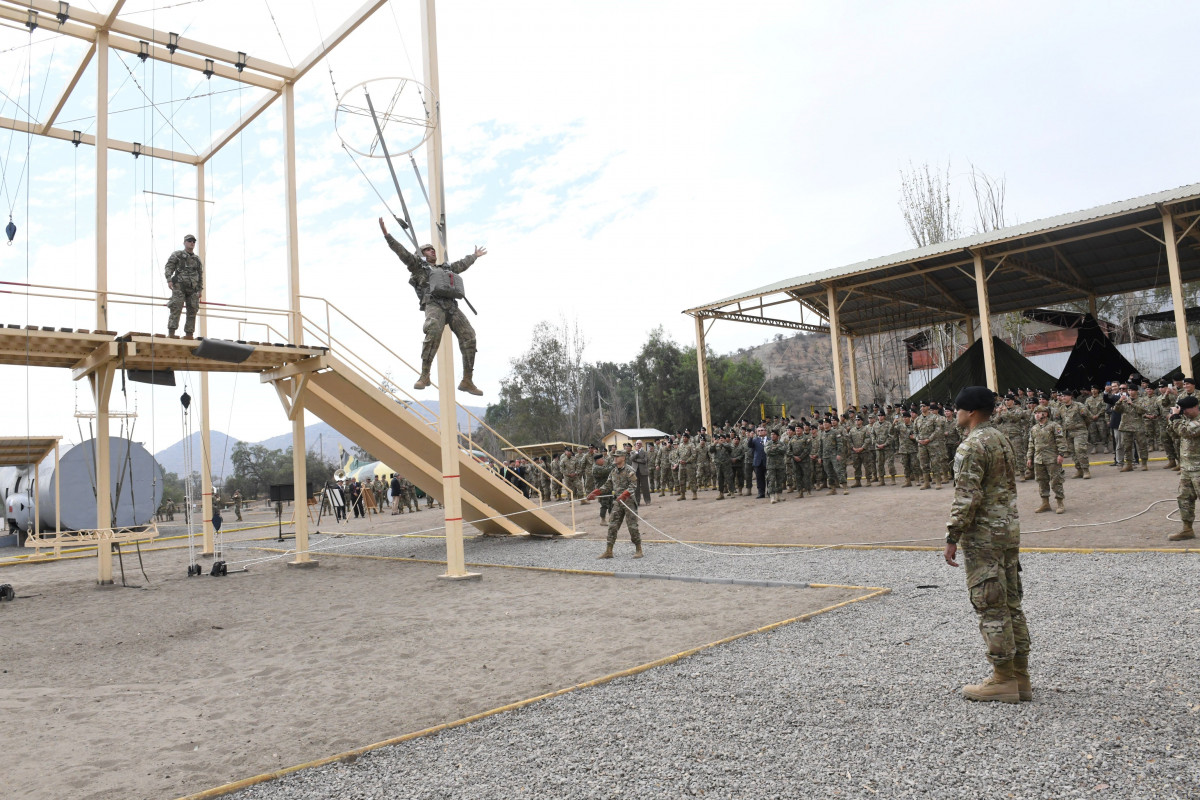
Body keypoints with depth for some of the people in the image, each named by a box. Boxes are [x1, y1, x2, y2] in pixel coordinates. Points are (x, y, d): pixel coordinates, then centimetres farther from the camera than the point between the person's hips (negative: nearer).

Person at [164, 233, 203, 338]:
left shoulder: (197, 259, 21)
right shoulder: (177, 254, 9)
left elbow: (200, 275, 20)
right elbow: (169, 267, 0)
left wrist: (200, 289, 12)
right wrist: (169, 280, -16)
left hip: (193, 289, 4)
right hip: (179, 286, -4)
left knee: (192, 312, -1)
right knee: (176, 309, -14)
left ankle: (189, 336, 0)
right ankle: (171, 335, -19)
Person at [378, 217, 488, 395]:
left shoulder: (446, 268, 34)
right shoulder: (418, 266, 18)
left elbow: (462, 264, 50)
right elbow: (402, 252, 8)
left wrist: (475, 256, 65)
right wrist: (387, 235, -2)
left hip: (452, 306, 6)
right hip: (433, 305, -5)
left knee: (469, 338, -10)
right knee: (433, 333, -34)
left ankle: (467, 381, -7)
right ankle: (424, 376, -28)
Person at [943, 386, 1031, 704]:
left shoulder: (971, 447, -17)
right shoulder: (1002, 439, 13)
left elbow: (967, 498, -21)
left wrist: (952, 538, -15)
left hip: (983, 537, -9)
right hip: (1010, 530, 10)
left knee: (991, 607, -2)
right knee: (1011, 604, 13)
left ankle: (1004, 680, 5)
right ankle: (1020, 677, 20)